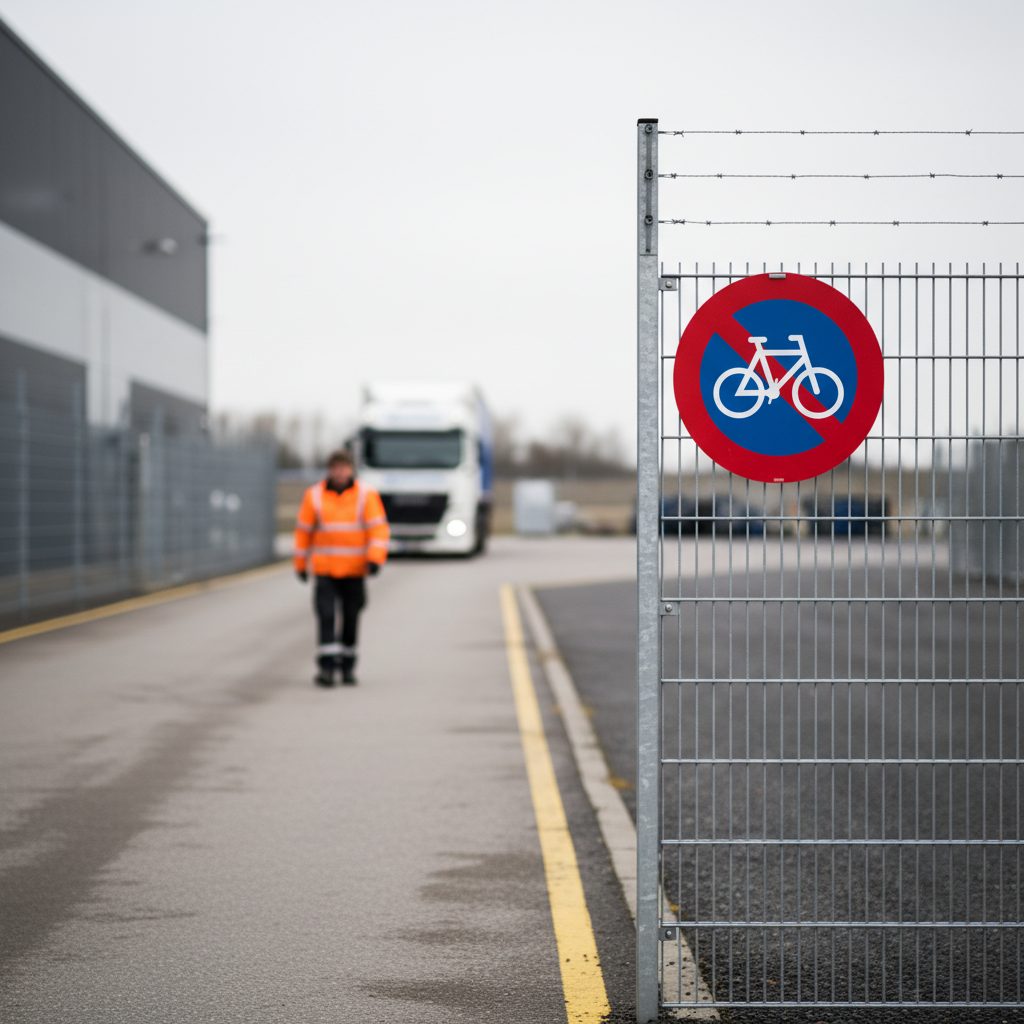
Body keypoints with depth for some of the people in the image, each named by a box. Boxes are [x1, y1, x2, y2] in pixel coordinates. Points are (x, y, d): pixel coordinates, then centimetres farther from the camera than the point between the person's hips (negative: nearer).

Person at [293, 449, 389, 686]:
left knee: (351, 619, 7)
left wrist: (375, 558, -20)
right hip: (324, 568, 0)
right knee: (326, 616, -12)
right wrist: (301, 564, 10)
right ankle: (326, 666, -14)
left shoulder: (366, 496, 0)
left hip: (355, 570, 0)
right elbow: (303, 531, 8)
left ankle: (347, 665, 21)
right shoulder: (314, 496, 2)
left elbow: (379, 529, -7)